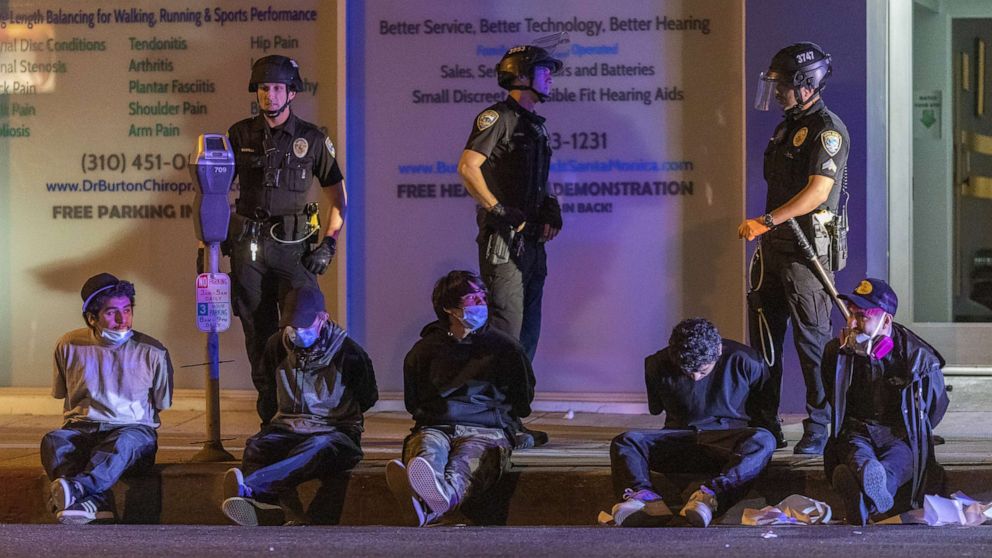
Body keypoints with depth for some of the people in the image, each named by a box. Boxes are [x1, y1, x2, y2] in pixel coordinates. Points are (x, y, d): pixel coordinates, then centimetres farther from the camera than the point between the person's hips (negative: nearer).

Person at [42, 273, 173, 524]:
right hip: (82, 428, 2)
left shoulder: (153, 353, 4)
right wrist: (84, 418, 13)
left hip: (133, 429, -1)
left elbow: (160, 405, 15)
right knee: (53, 441, -35)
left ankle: (76, 489, -64)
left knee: (122, 443, -40)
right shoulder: (69, 346, 8)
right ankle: (95, 503, -56)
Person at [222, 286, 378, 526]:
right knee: (256, 446, -31)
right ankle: (264, 503, -61)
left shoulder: (348, 352, -4)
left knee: (317, 450, -41)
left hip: (335, 432, -4)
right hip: (288, 428, 4)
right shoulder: (277, 346, 6)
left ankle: (247, 486, -65)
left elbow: (368, 399, 12)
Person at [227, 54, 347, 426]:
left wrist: (328, 243, -1)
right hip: (248, 245, 2)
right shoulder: (241, 136, 8)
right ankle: (270, 418, 11)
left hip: (293, 244, -2)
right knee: (258, 331, 4)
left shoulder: (312, 139, 4)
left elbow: (337, 195, 9)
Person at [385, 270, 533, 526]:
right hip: (435, 428, 2)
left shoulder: (505, 347, 19)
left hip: (487, 430, -2)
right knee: (428, 450, -40)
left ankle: (426, 506, -77)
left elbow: (521, 406, 24)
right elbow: (413, 404, 28)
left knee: (465, 465, -40)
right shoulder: (425, 349, 20)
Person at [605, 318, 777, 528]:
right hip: (681, 438, 2)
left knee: (764, 440, -36)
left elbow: (767, 408, 10)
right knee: (626, 441, -23)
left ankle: (712, 495, -56)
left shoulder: (743, 361, -6)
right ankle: (644, 496, -51)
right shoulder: (659, 366, -1)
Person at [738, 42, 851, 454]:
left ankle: (820, 429, 2)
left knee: (812, 340, -5)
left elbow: (818, 191, -23)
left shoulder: (827, 130, -12)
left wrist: (767, 221, -28)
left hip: (808, 250, -9)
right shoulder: (787, 127, 18)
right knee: (764, 338, 9)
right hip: (775, 249, 9)